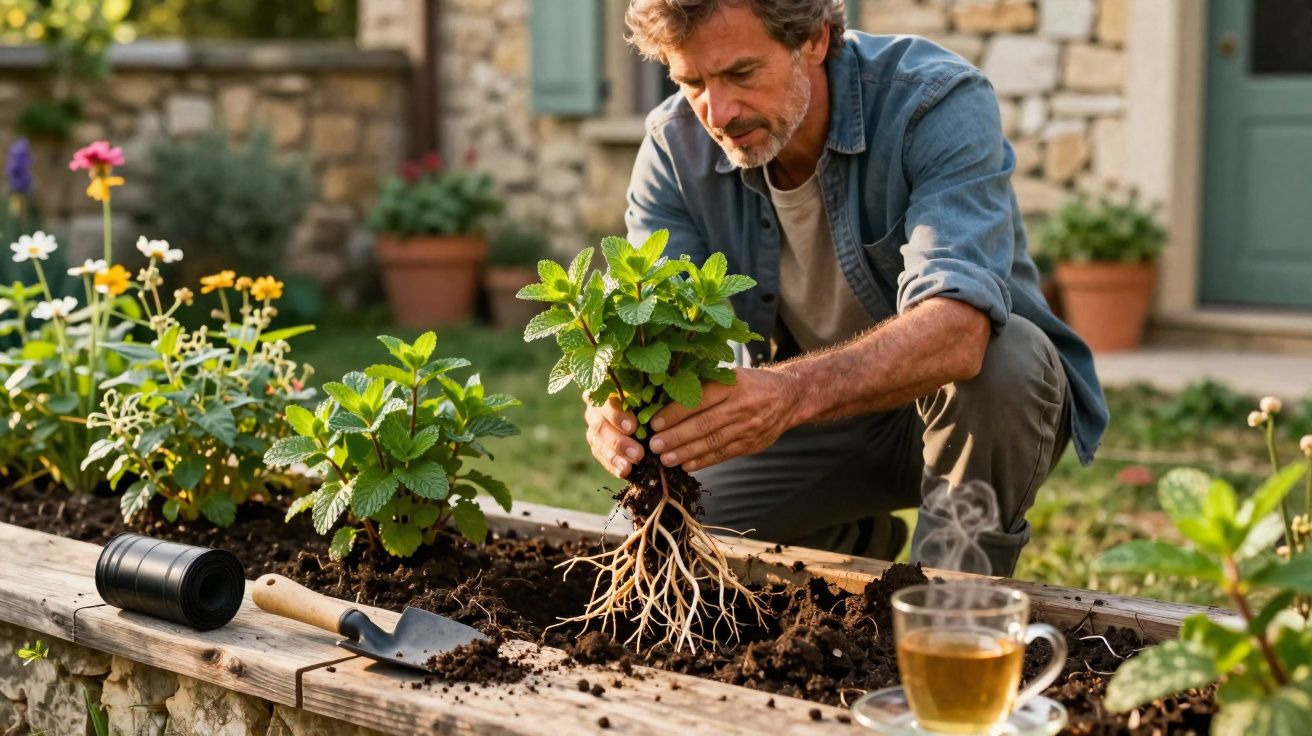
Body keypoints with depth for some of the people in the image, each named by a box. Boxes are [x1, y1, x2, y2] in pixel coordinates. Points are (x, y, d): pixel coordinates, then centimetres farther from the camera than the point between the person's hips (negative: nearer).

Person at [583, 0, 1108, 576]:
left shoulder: (939, 103, -28)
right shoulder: (675, 146, -13)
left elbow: (958, 325, -43)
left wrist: (793, 392, -60)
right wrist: (618, 405, -47)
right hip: (806, 419, 4)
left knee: (1003, 360, -36)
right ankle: (853, 541, 19)